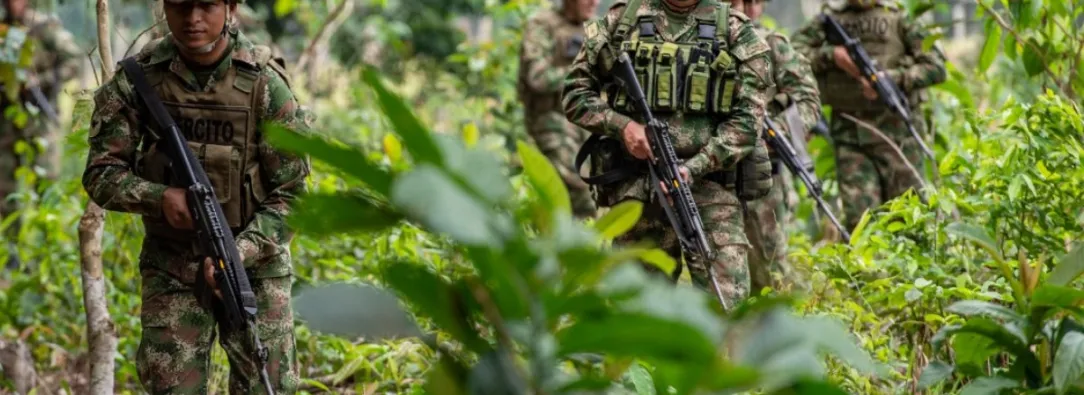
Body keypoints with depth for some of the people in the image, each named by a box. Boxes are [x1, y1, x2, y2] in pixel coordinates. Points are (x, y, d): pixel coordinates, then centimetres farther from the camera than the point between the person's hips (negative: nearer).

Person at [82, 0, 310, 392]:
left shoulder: (265, 84, -12)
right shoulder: (139, 78, -8)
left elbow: (290, 196, -10)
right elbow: (101, 174, -3)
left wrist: (239, 254, -23)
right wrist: (160, 197, -21)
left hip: (253, 262, -1)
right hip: (170, 268, 1)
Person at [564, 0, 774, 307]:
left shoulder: (736, 32, 4)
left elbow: (748, 118, -2)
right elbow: (575, 92, 12)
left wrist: (693, 169, -14)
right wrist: (621, 125, -7)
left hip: (709, 185, -1)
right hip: (635, 191, 2)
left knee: (726, 308, -12)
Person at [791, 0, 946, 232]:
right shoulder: (830, 20, 12)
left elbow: (936, 67, -2)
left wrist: (890, 78, -14)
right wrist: (830, 55, -10)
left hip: (895, 132, -1)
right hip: (849, 134, 2)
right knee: (860, 220, -5)